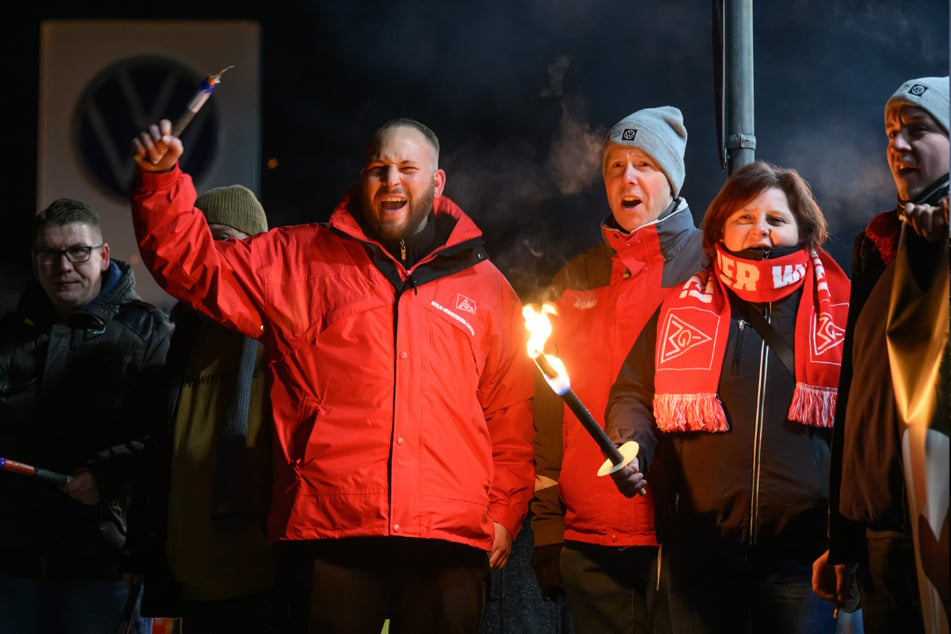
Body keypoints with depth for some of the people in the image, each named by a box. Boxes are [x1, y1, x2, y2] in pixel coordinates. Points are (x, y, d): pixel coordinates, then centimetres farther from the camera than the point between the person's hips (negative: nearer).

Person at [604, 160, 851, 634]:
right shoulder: (684, 309, 11)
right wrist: (630, 448, -10)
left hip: (805, 544, -1)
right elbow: (634, 395, 13)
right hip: (703, 547, 1)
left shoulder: (840, 310, 9)